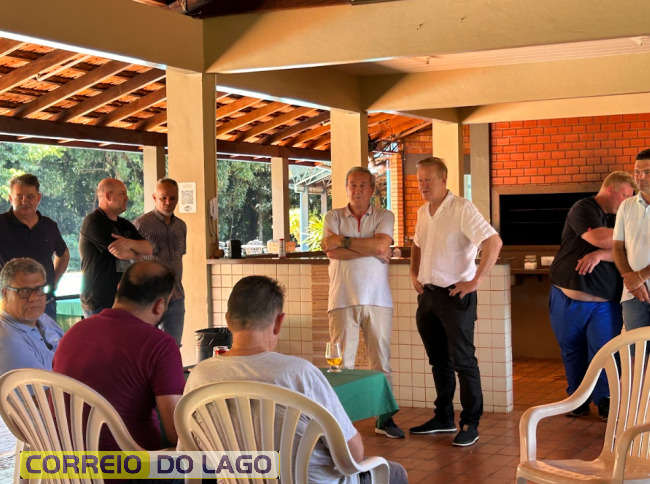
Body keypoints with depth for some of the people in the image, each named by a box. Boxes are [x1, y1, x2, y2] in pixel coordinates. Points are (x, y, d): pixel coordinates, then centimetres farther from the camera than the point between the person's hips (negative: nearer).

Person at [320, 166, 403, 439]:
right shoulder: (334, 217, 9)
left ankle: (384, 419, 12)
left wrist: (344, 241, -8)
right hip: (342, 299, 0)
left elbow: (381, 244, -11)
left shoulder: (384, 217, 8)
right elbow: (332, 251, -8)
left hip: (377, 299, 1)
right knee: (342, 362, -2)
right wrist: (372, 250, -8)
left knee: (381, 360, 4)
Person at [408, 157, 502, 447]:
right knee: (438, 361, 15)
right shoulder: (422, 212, 11)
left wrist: (475, 281, -21)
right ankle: (444, 418, 26)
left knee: (463, 362, -3)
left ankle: (470, 425, 3)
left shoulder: (462, 209, -13)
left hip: (455, 295, -8)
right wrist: (414, 275, 15)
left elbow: (494, 242, -21)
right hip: (427, 294, 8)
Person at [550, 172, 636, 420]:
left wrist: (600, 255, -21)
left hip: (604, 302, 4)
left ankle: (604, 400, 14)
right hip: (568, 298, -4)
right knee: (572, 352, 8)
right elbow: (598, 238, -21)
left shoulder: (617, 218, 13)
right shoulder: (583, 209, -6)